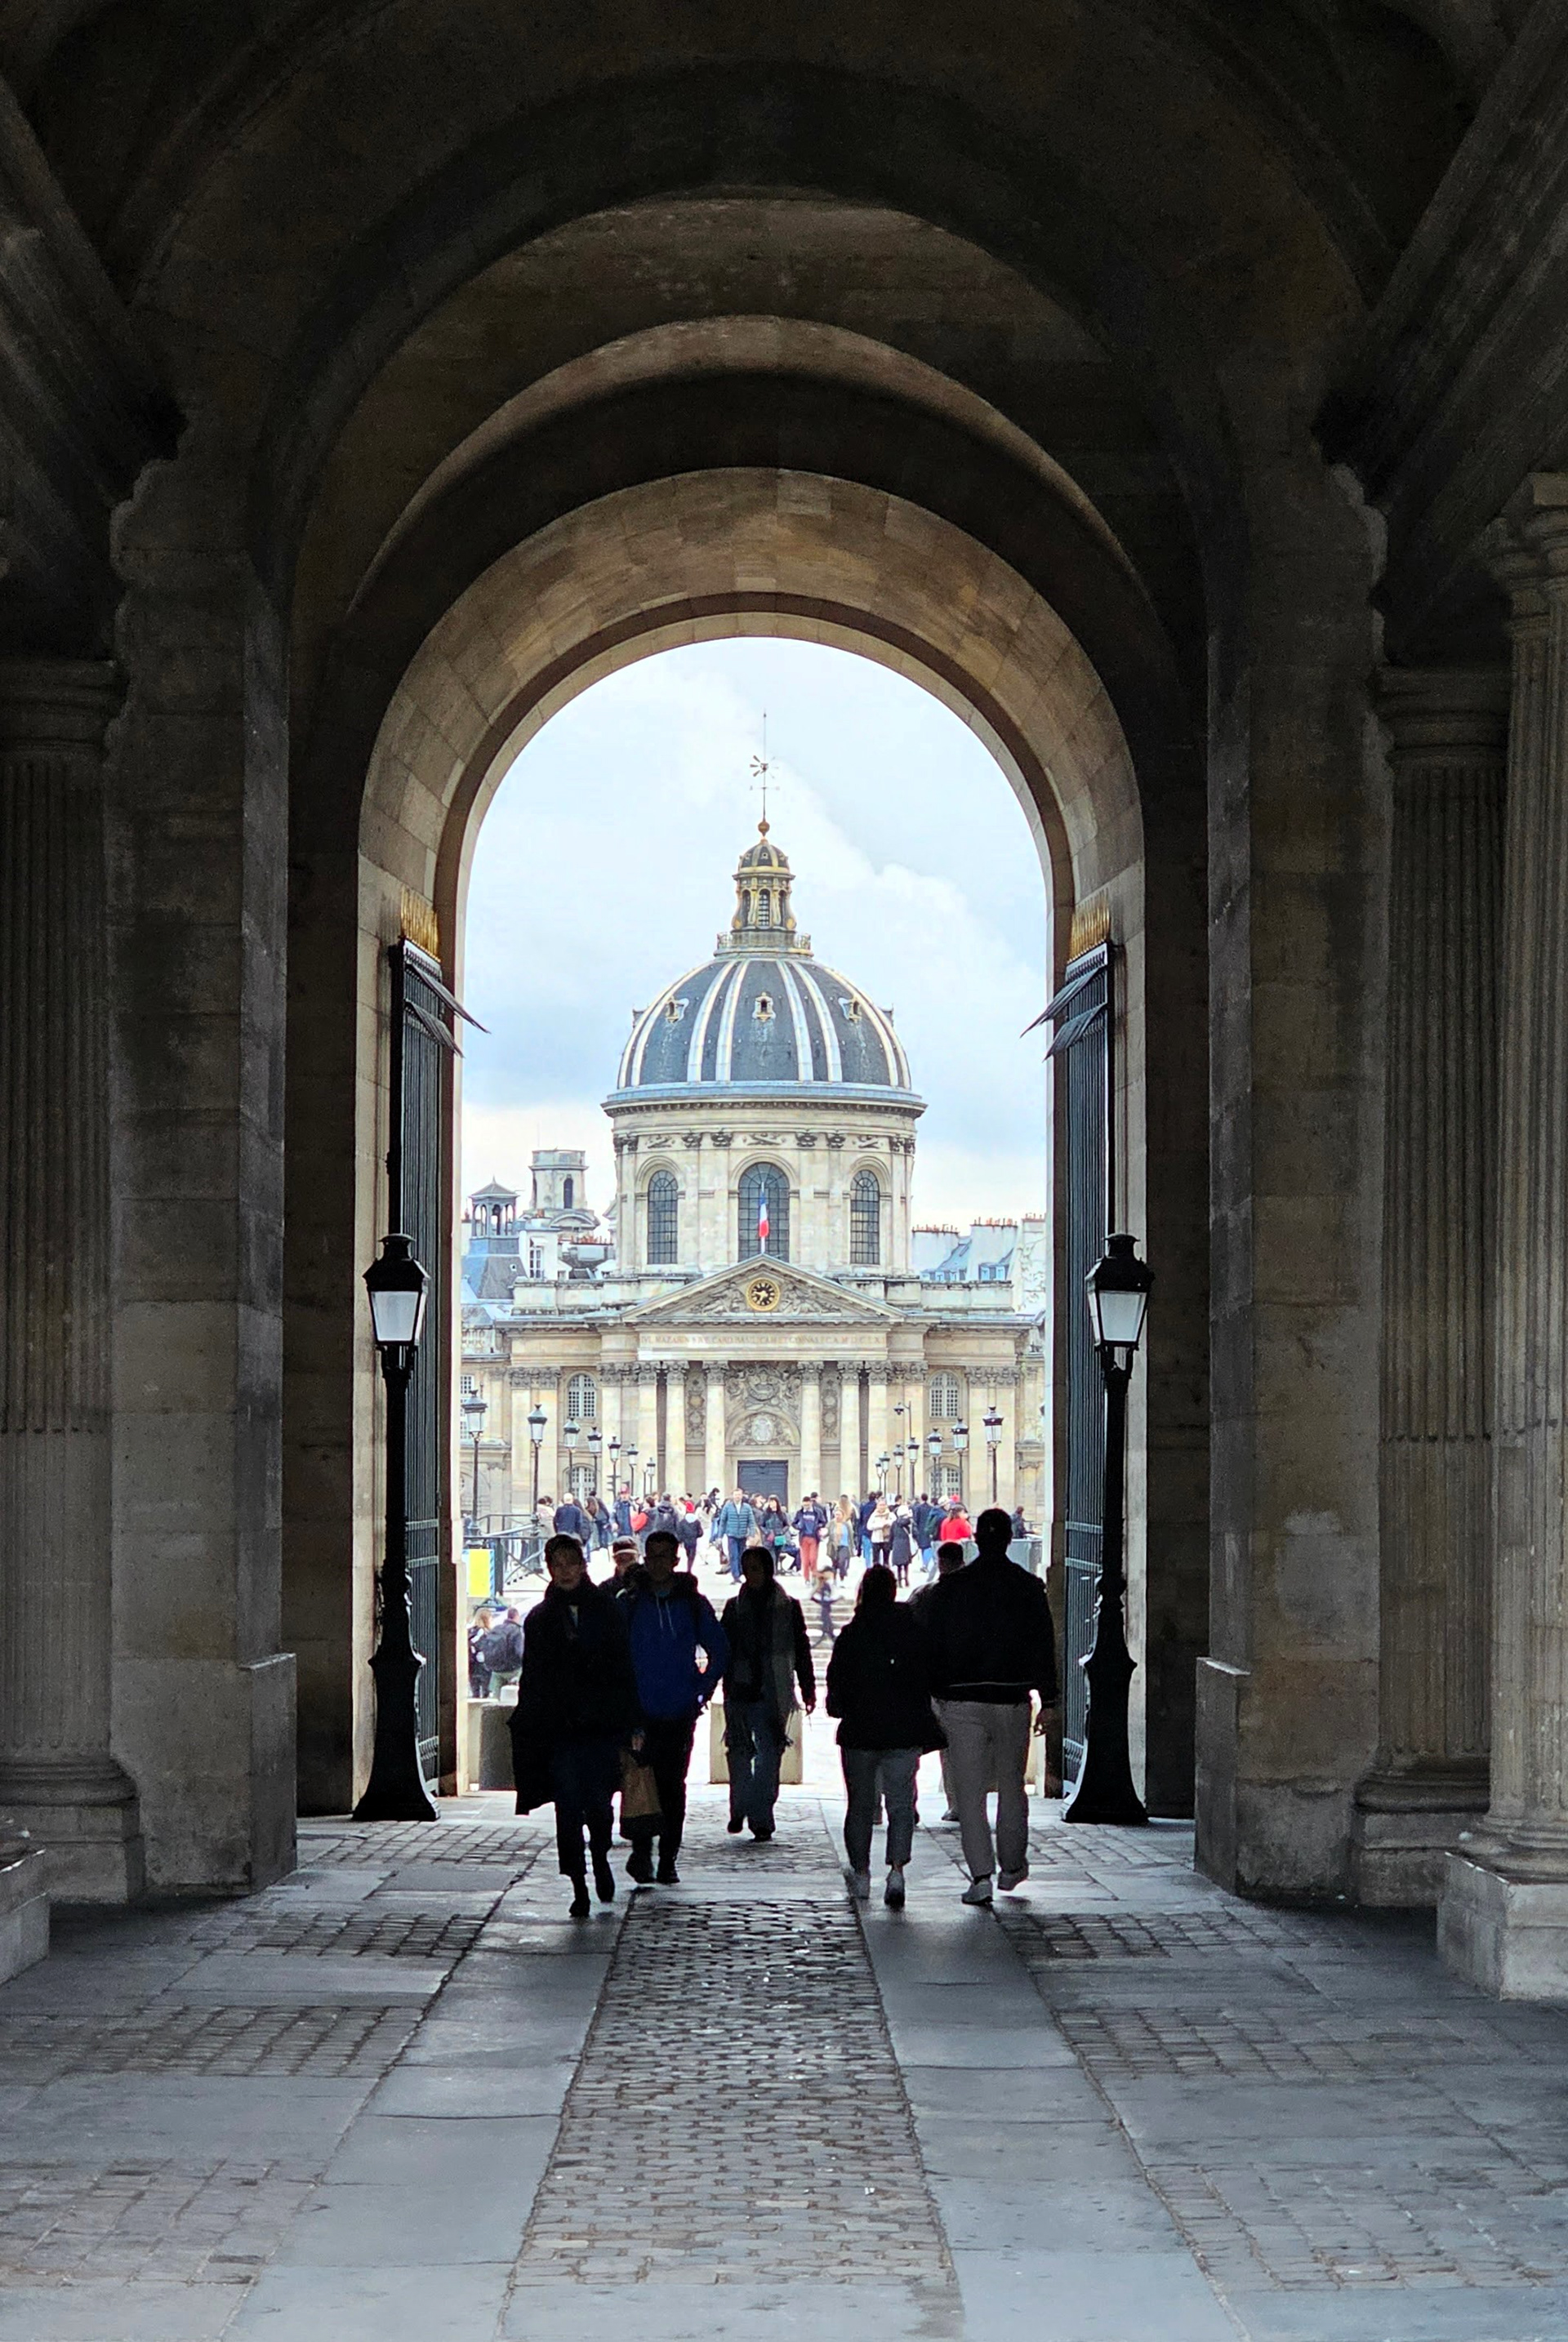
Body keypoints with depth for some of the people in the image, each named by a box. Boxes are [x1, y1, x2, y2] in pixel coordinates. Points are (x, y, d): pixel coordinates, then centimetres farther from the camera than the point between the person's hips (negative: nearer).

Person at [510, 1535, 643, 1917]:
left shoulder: (606, 1610, 6)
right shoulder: (539, 1619, 8)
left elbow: (624, 1668, 6)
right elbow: (532, 1680, 8)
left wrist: (633, 1724, 1)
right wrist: (528, 1731, 1)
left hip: (603, 1725, 0)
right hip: (559, 1727, 0)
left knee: (599, 1802, -2)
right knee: (569, 1808, -4)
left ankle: (600, 1857, 28)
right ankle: (579, 1886, 1)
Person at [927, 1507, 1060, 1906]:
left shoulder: (950, 1588, -1)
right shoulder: (1028, 1588, -1)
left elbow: (932, 1644, 1)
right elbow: (1044, 1646, 0)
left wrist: (931, 1694, 8)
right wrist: (1048, 1700, 5)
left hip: (961, 1702, -1)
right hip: (1012, 1700, 1)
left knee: (969, 1791, 0)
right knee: (1011, 1785, 16)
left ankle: (980, 1875, -8)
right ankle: (1012, 1866, 26)